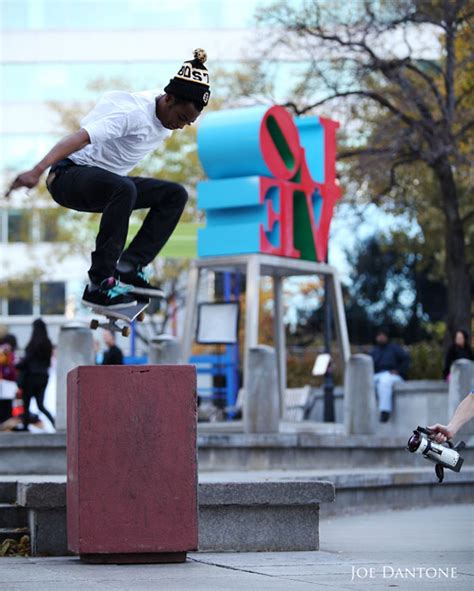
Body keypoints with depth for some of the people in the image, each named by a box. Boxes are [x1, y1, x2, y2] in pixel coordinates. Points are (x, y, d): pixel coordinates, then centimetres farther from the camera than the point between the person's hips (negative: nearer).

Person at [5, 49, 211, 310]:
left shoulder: (166, 115, 2)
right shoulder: (133, 113, -25)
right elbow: (80, 138, -37)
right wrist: (37, 171, -48)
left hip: (106, 183, 9)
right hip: (71, 174, -9)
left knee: (175, 195, -3)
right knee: (123, 188, -39)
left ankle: (129, 268, -12)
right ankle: (99, 285, -35)